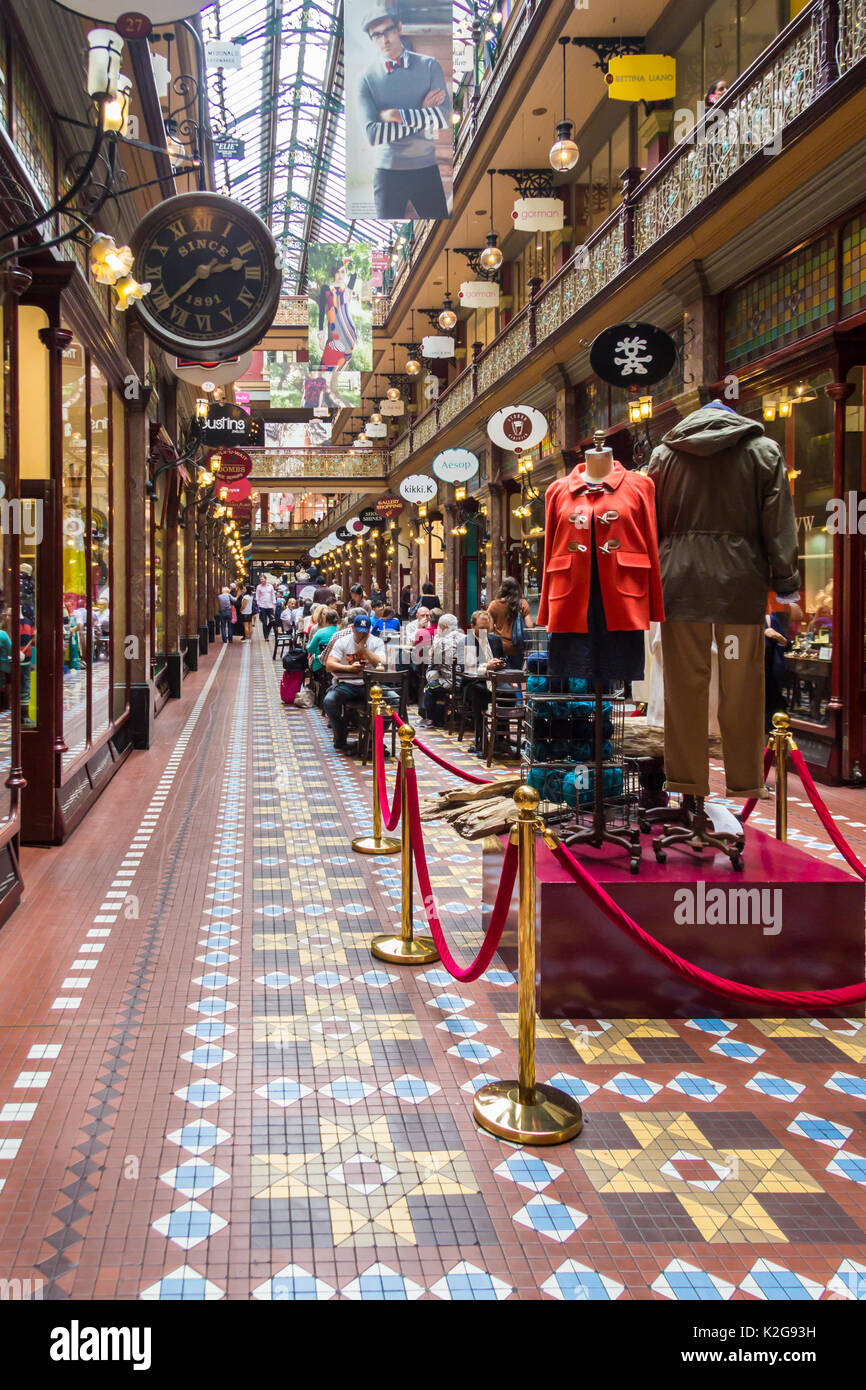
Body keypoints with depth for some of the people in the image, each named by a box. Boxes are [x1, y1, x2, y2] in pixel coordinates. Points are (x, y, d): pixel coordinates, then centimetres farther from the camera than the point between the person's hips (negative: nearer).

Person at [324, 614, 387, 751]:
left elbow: (381, 665, -11)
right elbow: (329, 665, -8)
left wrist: (364, 647, -14)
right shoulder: (342, 642, 3)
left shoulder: (377, 642, 5)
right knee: (329, 701, -30)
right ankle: (340, 738, -6)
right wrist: (349, 668, -23)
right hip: (346, 684, -1)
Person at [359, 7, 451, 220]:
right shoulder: (368, 78, -2)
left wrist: (396, 115, -12)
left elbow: (445, 118, -9)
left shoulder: (429, 66, 1)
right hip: (388, 173, -1)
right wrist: (423, 116, -11)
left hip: (427, 170, 1)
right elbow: (372, 134, -14)